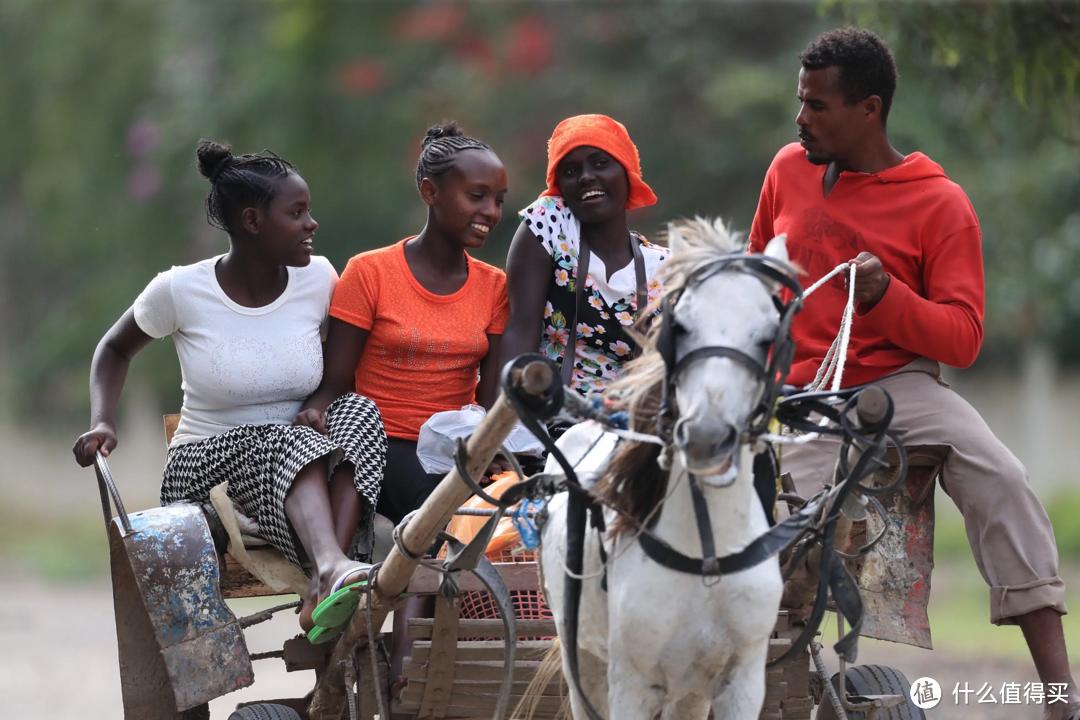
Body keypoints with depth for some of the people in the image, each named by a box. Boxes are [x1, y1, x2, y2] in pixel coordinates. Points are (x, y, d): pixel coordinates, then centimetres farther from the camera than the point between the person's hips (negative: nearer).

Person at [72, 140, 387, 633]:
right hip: (206, 464, -3)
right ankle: (331, 565, -64)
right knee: (288, 441, -35)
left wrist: (321, 404, -6)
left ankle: (324, 588, -46)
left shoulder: (317, 278, 1)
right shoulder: (181, 291, -6)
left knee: (358, 410, -28)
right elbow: (115, 350, 11)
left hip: (307, 478, 3)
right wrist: (102, 423, -8)